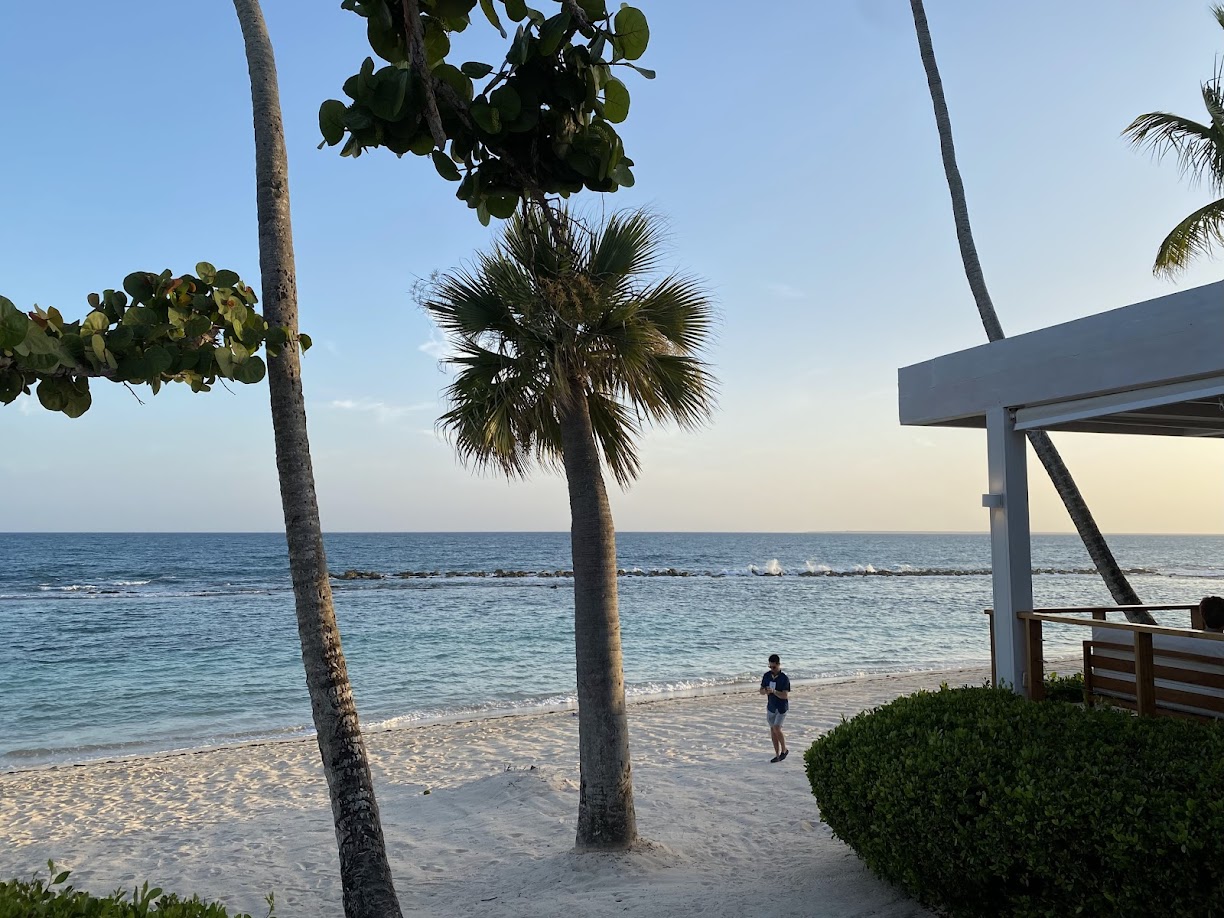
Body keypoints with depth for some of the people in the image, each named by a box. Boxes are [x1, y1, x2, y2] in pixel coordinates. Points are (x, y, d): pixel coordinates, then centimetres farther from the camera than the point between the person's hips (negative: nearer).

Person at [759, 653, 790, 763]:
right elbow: (761, 691, 5)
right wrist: (765, 691, -19)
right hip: (771, 707, 5)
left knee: (776, 728, -15)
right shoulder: (766, 676, -1)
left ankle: (784, 750, 7)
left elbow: (785, 695, -22)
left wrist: (774, 691, -37)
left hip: (782, 707, -5)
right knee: (772, 730, 7)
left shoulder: (785, 678, -16)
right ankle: (777, 755, 17)